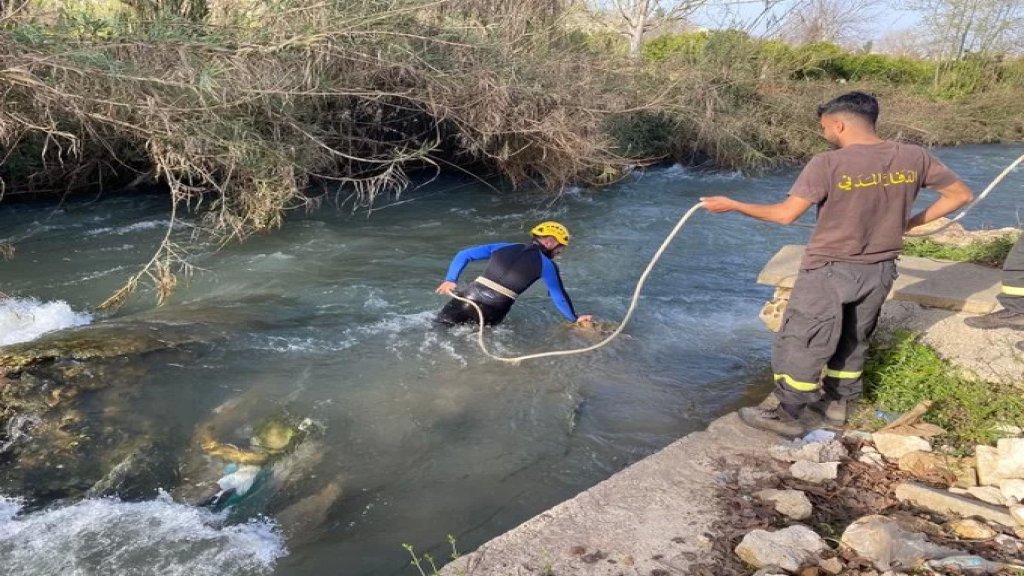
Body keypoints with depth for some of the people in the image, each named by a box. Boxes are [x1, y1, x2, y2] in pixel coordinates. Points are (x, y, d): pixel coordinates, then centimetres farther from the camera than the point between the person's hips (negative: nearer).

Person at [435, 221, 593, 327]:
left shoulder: (504, 247, 15)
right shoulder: (546, 265, 4)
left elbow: (464, 255, 13)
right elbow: (559, 298, 12)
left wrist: (450, 279, 14)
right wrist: (574, 318, 27)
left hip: (467, 299, 3)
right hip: (491, 315, -3)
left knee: (439, 326, 18)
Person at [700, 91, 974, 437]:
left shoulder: (828, 164, -19)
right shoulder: (914, 158, -3)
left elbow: (786, 214, -18)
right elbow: (961, 195, 5)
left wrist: (732, 205, -8)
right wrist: (911, 223, 11)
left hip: (829, 270, -6)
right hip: (879, 270, 6)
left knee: (801, 341, 7)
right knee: (853, 340, 22)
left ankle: (790, 415, 15)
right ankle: (839, 403, 35)